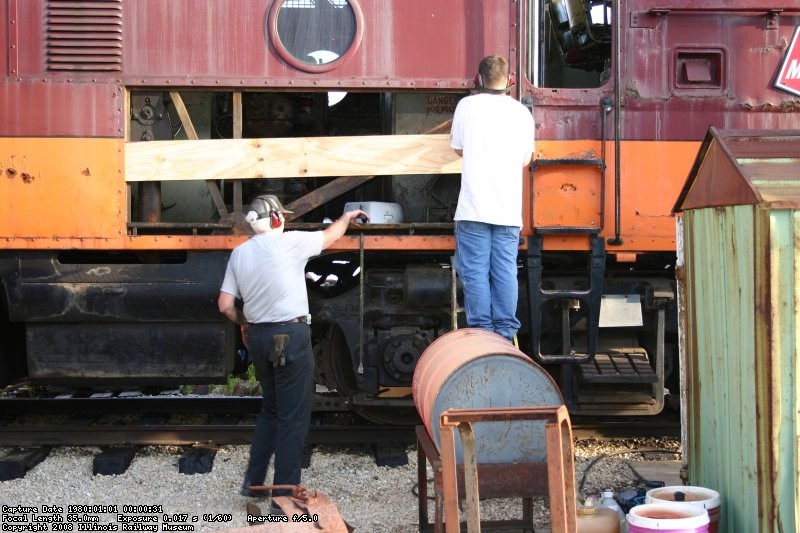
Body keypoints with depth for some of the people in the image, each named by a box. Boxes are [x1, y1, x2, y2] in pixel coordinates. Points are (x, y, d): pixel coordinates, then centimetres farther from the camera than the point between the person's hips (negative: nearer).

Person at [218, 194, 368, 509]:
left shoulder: (239, 253, 5)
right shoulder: (289, 242, -10)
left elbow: (226, 305, 3)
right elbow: (329, 237, 7)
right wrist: (347, 217, 26)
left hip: (258, 337, 7)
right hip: (290, 336, -6)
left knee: (270, 410, 22)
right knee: (293, 417, 1)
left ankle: (253, 483, 25)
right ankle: (284, 495, 5)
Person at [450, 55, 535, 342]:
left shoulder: (467, 105, -1)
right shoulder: (522, 113, 5)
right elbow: (525, 159, 13)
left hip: (474, 209, -2)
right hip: (509, 210, 3)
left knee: (475, 272, 1)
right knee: (506, 271, 6)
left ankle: (481, 331, 2)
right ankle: (505, 332, 7)